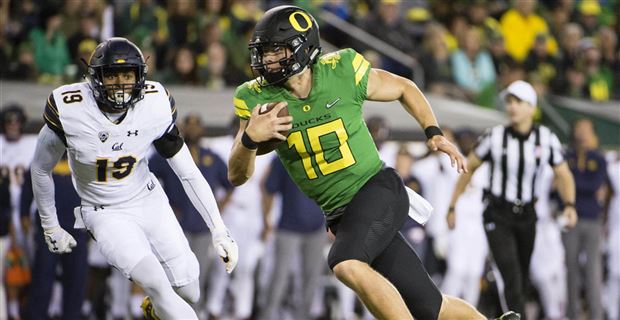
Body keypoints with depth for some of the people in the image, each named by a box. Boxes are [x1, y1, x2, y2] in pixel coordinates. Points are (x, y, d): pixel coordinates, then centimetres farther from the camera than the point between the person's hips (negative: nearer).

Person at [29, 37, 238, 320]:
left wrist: (219, 232, -10)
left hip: (149, 200, 3)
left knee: (188, 294, 5)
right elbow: (40, 169, -4)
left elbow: (188, 173, -7)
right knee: (156, 282, -27)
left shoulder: (155, 105, -15)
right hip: (105, 212, -3)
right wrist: (50, 228, 4)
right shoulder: (69, 110, -23)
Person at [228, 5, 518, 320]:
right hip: (339, 213, 4)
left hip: (378, 190, -4)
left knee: (347, 264, -33)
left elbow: (404, 88, 8)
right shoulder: (259, 100, -6)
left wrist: (434, 133, -3)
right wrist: (249, 138, -27)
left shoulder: (342, 73, -12)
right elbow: (238, 175, -7)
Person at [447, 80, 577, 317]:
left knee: (523, 280, 9)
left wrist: (570, 205, -15)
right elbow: (468, 168, 0)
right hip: (497, 217, -3)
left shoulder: (546, 139, -5)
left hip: (527, 216, 3)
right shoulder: (495, 137, -11)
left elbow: (563, 175, 3)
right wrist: (452, 207, 1)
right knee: (512, 278, -19)